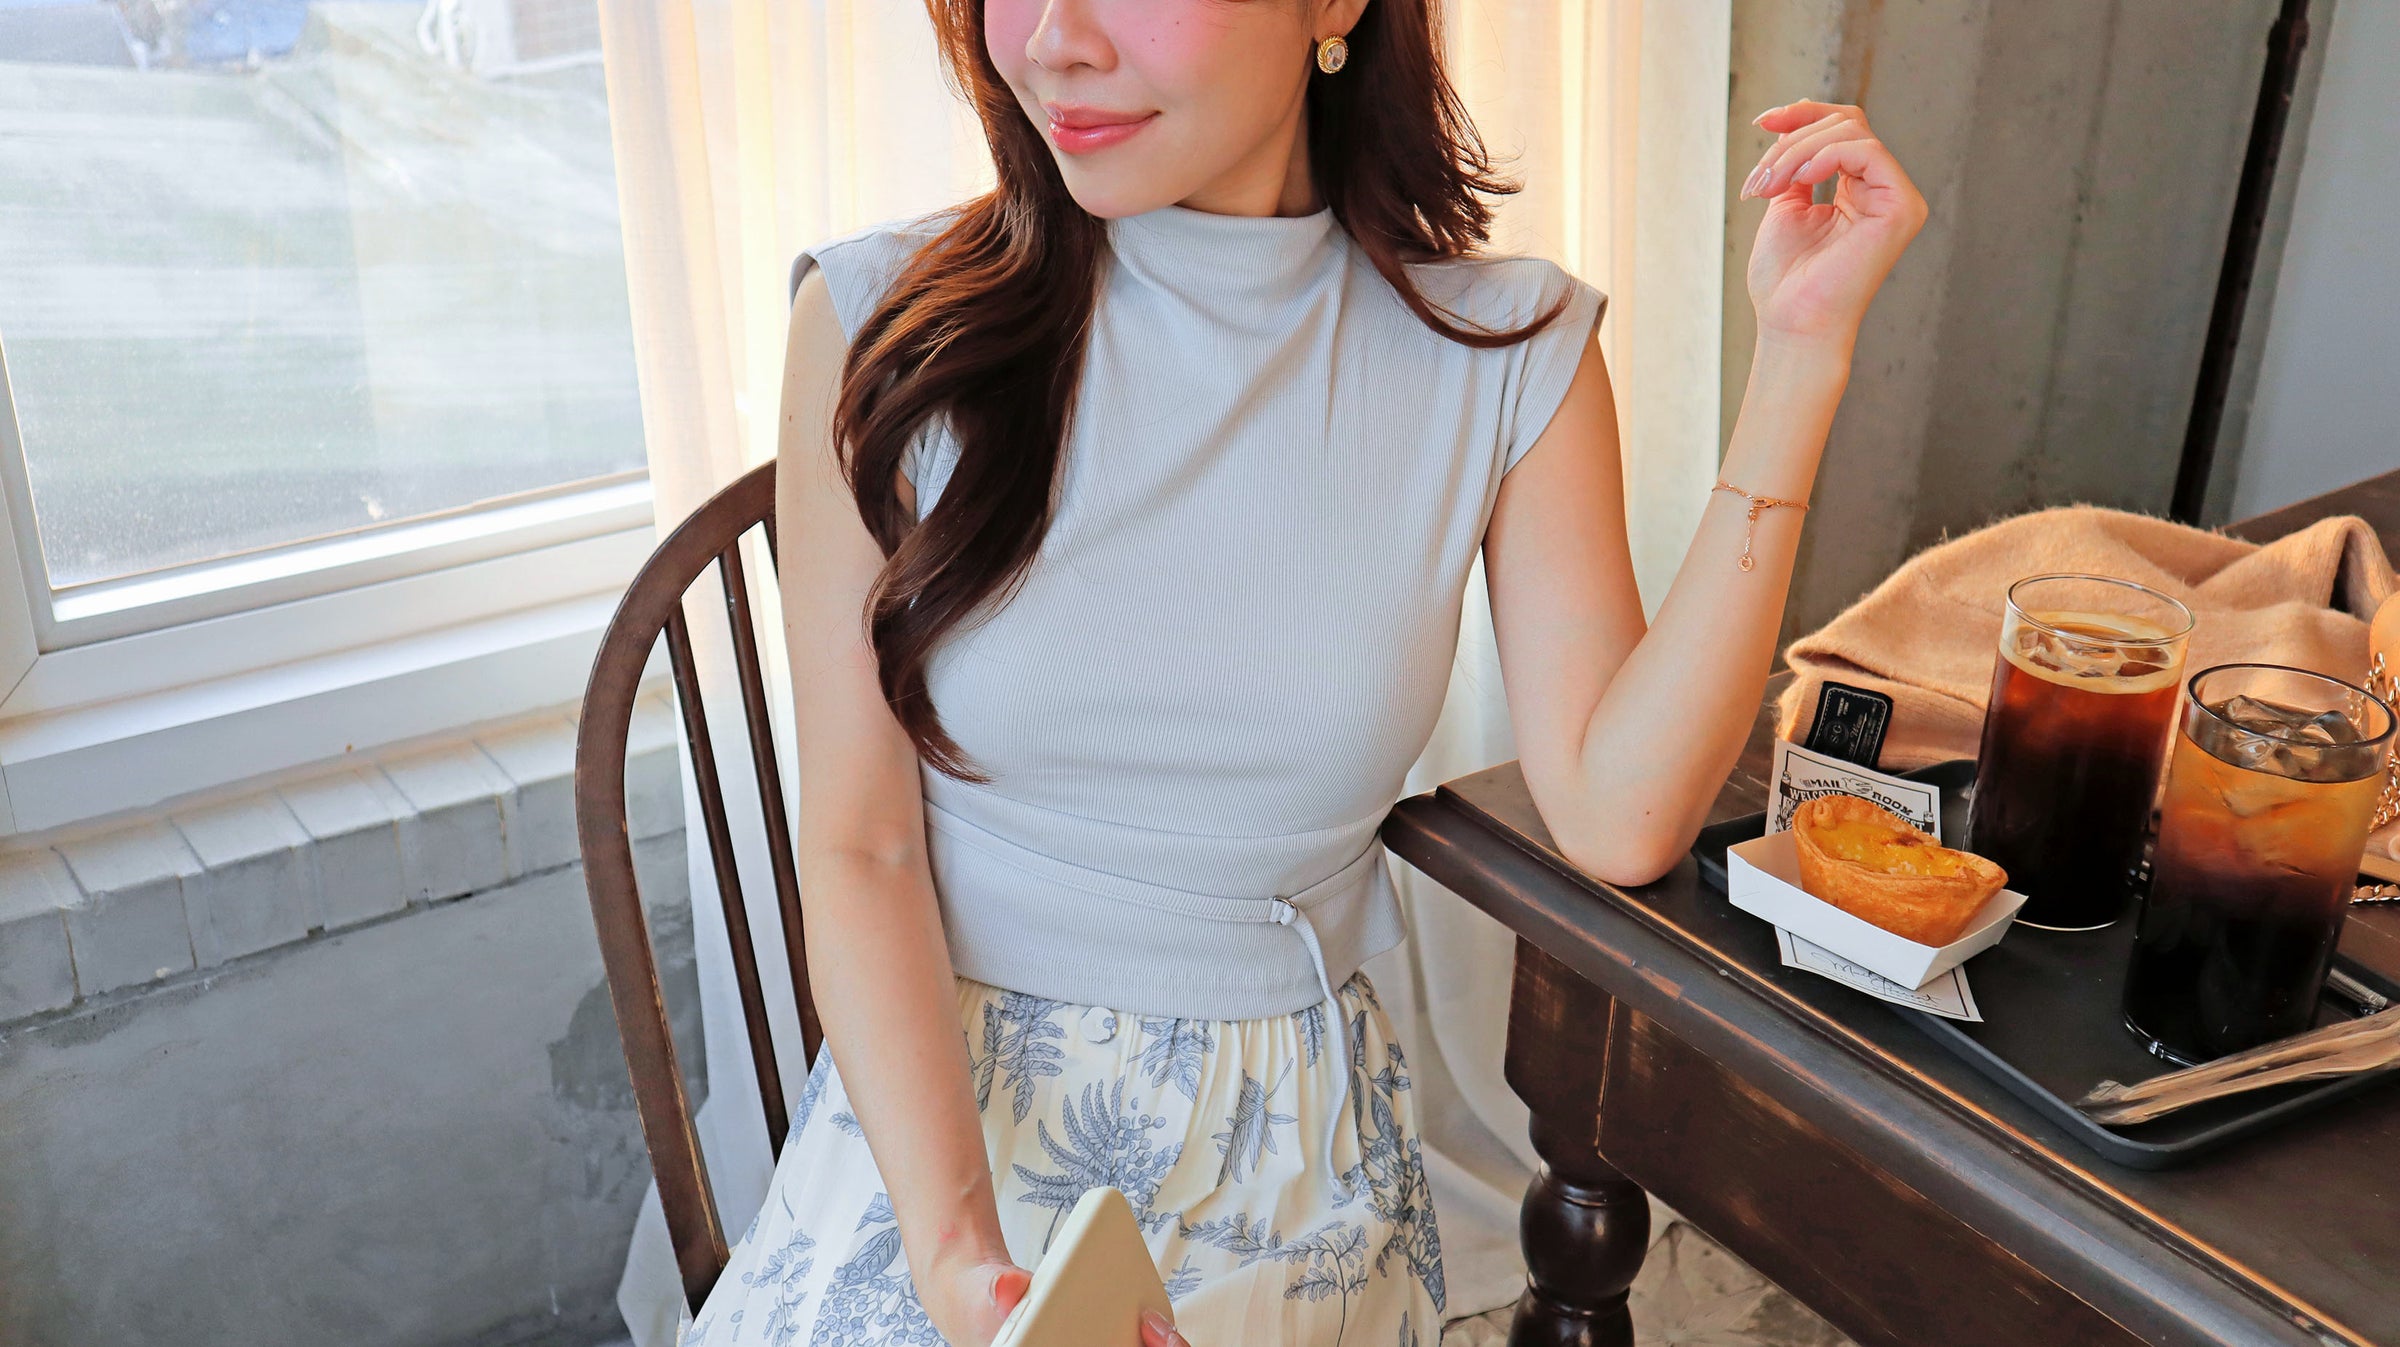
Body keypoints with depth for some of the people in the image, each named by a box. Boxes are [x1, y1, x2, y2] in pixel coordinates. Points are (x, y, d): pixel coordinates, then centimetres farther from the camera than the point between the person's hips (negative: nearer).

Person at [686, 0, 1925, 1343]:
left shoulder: (1508, 350, -7)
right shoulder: (885, 318, -11)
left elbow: (1618, 816, -14)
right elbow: (858, 844, -10)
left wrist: (1801, 356, -15)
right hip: (935, 1099, 0)